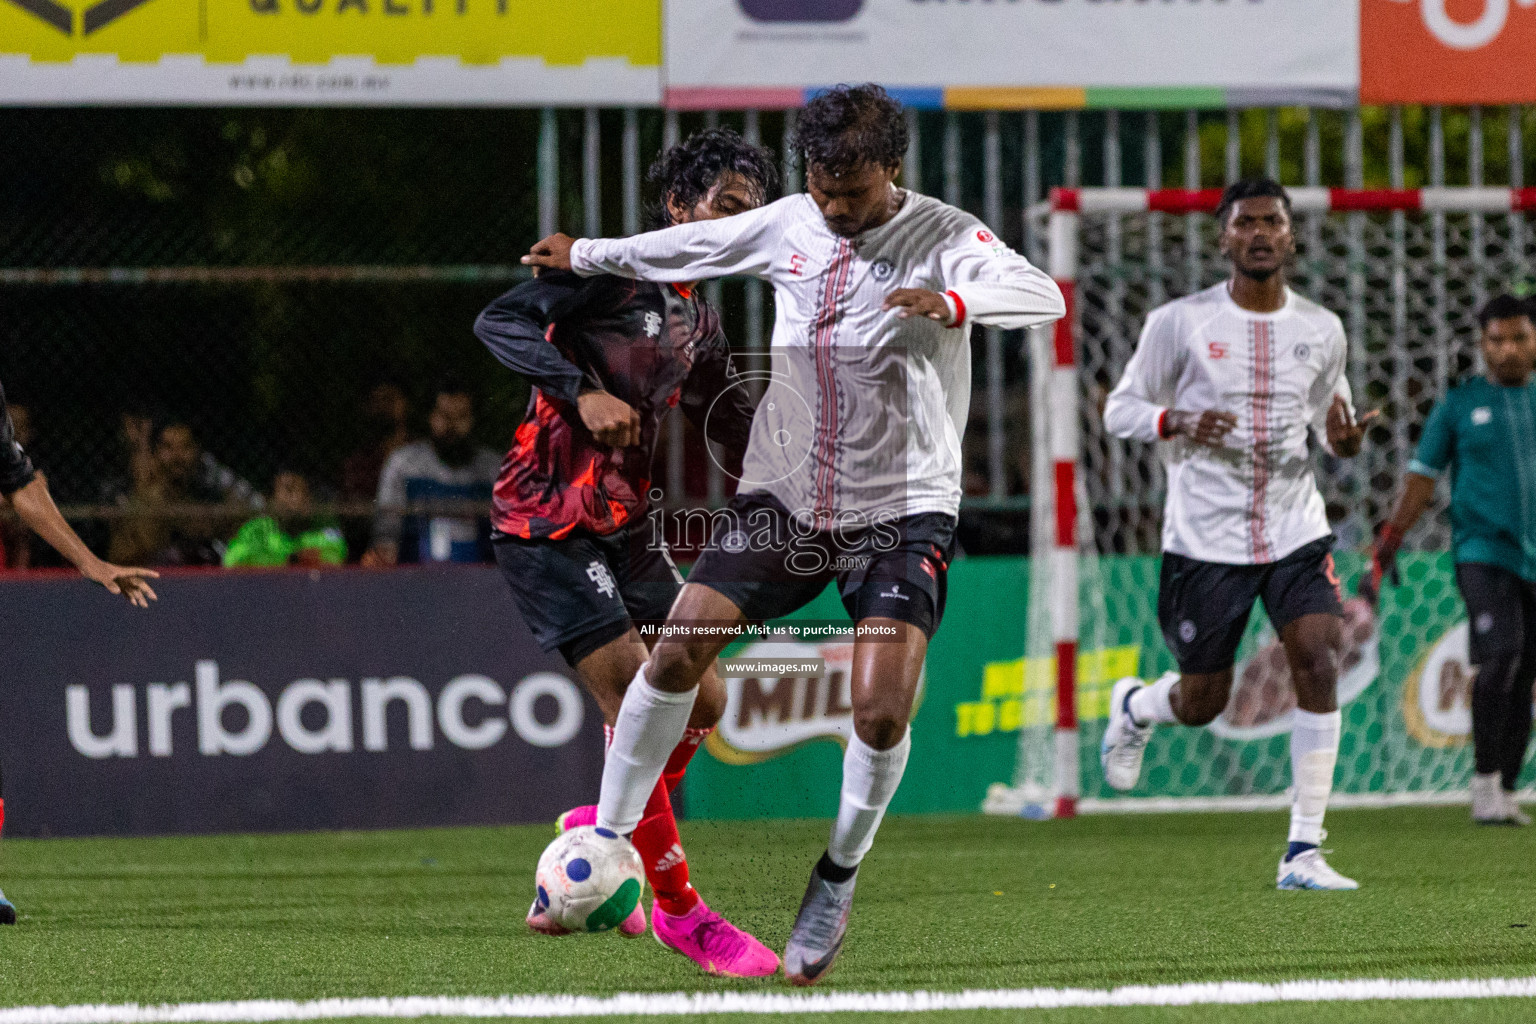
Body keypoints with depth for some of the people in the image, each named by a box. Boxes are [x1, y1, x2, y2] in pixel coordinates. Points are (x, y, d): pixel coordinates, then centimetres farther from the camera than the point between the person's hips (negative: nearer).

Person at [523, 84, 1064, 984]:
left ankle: (839, 878, 8)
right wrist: (585, 256, 33)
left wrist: (955, 302, -49)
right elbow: (690, 246, 21)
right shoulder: (789, 226, 2)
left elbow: (1043, 296, -29)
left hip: (901, 512, -4)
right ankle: (607, 844, 5)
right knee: (680, 648, -9)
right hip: (783, 496, 4)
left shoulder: (946, 239, -12)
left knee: (881, 713, -17)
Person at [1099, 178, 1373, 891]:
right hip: (1205, 537, -2)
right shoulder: (1179, 323, -5)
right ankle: (1133, 707, 44)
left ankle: (1303, 852, -12)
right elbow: (1120, 410, 1)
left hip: (1295, 527, 2)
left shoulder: (1321, 330, 4)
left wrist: (1344, 442, -8)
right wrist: (1177, 422, -21)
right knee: (1202, 702, 4)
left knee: (1320, 664, -17)